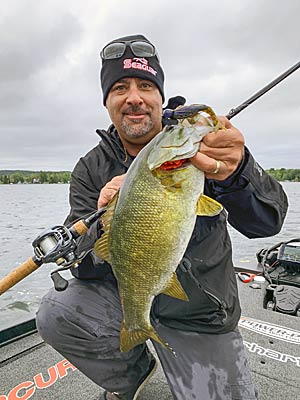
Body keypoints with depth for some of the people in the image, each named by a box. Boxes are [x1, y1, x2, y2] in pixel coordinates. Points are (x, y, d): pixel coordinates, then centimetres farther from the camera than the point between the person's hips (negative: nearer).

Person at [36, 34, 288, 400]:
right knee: (54, 314, -20)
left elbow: (267, 221, -25)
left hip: (198, 313, 0)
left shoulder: (197, 145, -12)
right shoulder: (91, 170, -6)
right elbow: (80, 266, -10)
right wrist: (105, 229, -33)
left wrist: (236, 174, -48)